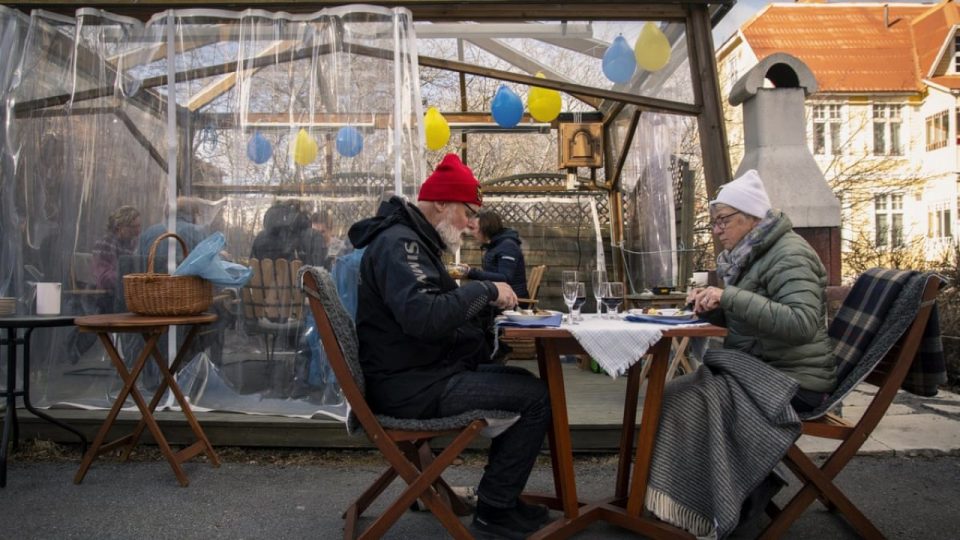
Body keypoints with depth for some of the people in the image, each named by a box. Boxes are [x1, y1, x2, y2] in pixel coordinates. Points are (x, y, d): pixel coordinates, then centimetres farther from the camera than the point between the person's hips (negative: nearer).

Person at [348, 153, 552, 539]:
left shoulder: (413, 241, 17)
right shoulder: (399, 244, -17)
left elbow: (438, 308, 18)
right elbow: (423, 316, -33)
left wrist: (482, 297, 3)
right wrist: (485, 290, -22)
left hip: (422, 373, 11)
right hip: (410, 386, -11)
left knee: (521, 382, 15)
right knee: (535, 396, -12)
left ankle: (502, 494, 22)